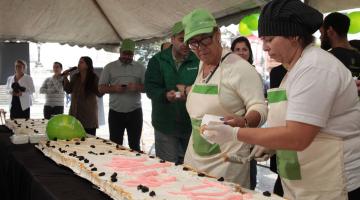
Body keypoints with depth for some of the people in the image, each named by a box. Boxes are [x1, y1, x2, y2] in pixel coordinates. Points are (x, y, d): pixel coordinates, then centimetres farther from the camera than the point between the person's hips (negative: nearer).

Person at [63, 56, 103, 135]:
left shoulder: (94, 78, -3)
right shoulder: (74, 77, 7)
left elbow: (99, 94, -4)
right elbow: (68, 90, 7)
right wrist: (65, 78, -3)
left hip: (89, 112, -3)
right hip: (75, 111, 3)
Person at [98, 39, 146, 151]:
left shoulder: (140, 68, 7)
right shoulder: (110, 67, 6)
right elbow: (101, 88, 5)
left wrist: (137, 87, -17)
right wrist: (113, 88, -15)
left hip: (135, 112, 0)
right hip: (115, 112, 0)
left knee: (135, 145, 7)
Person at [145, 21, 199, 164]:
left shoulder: (197, 61, 3)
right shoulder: (157, 61, 1)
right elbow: (150, 88, -8)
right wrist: (166, 95, -29)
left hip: (191, 125, 1)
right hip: (166, 125, -1)